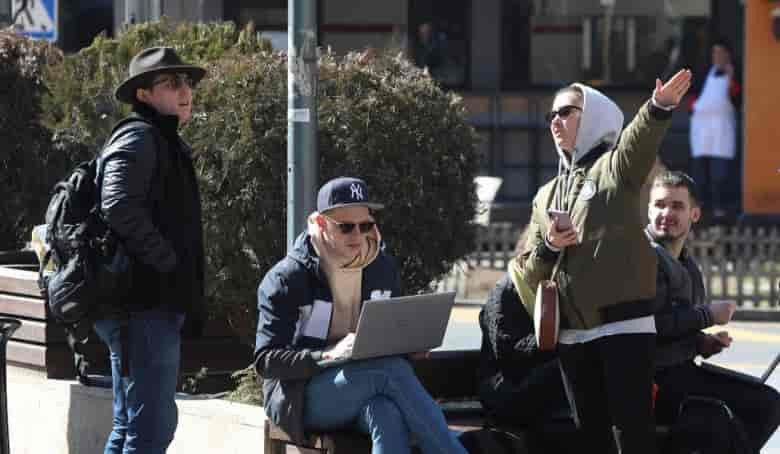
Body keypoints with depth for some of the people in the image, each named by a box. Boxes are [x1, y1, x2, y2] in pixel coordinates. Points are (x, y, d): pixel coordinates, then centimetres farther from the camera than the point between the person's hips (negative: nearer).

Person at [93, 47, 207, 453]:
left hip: (155, 303, 11)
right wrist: (167, 262, -19)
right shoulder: (138, 138, -11)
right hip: (145, 303, -11)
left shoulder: (166, 143, 21)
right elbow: (120, 207, -26)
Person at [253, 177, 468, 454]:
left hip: (366, 396, 4)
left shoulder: (382, 269, 10)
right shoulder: (287, 278, -6)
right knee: (391, 369, -32)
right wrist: (330, 355, -28)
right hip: (301, 397, -4)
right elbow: (266, 360, -12)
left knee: (387, 415, -37)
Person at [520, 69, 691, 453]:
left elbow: (639, 141, -25)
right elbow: (530, 274, 18)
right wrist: (548, 248, -5)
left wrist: (659, 107, -47)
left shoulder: (614, 168, -1)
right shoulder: (545, 197, 18)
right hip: (571, 334, 7)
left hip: (623, 324, -6)